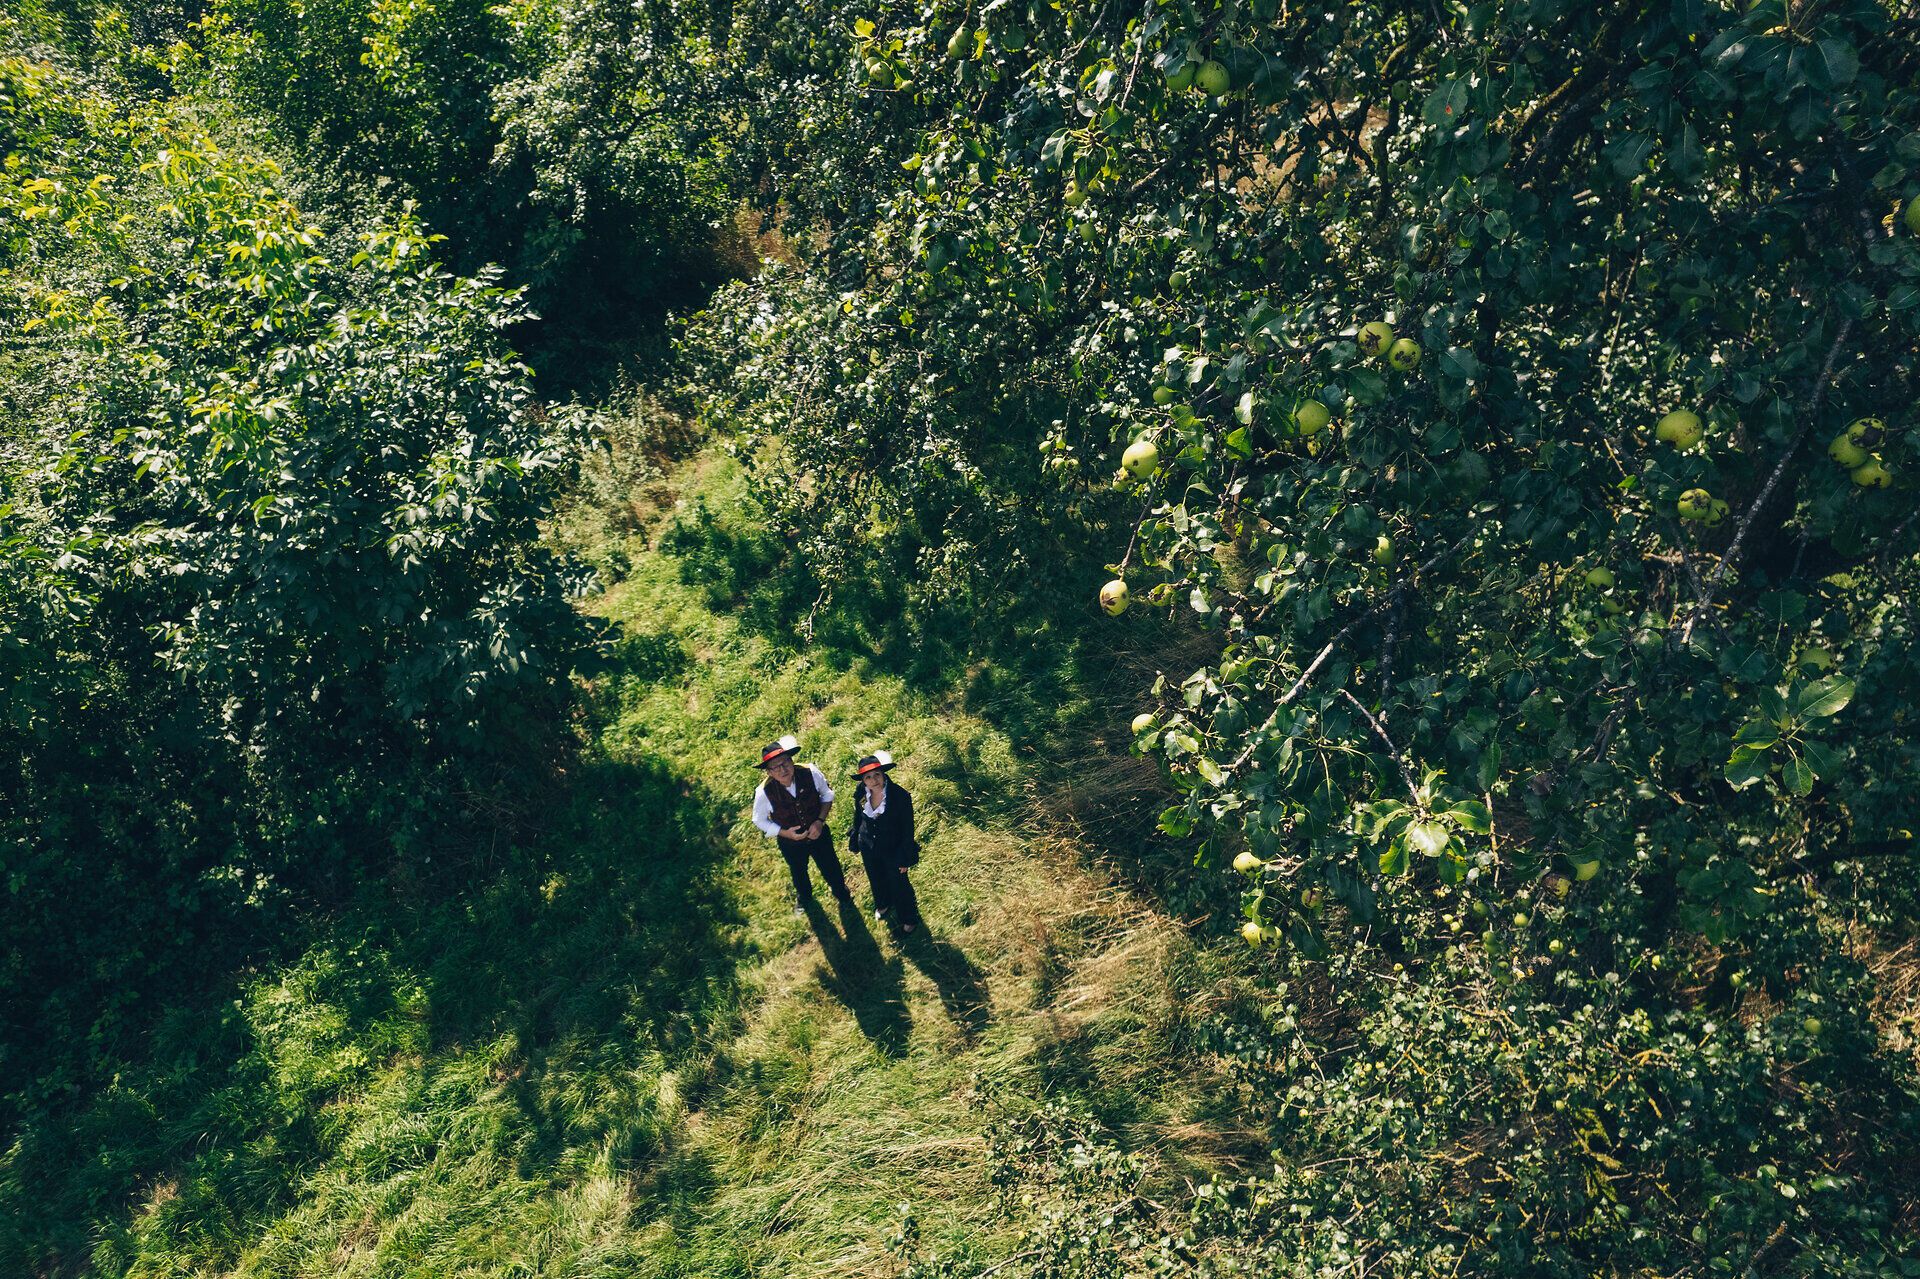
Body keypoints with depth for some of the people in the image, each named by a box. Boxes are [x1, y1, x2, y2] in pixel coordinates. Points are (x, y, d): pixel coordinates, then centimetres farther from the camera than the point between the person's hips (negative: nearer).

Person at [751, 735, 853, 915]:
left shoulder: (811, 773, -31)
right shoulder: (764, 793, -33)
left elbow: (827, 795, -10)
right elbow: (760, 821, -13)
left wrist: (820, 821, -23)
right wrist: (786, 833, -26)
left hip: (819, 834, 0)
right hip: (791, 843, 0)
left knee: (831, 869, 24)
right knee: (798, 873, 30)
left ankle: (841, 893, 60)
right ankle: (803, 896, 67)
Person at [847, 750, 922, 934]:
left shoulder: (900, 796, -32)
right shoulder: (861, 793, -20)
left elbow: (908, 830, -21)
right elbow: (858, 817, 1)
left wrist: (905, 859, -14)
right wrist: (856, 841, 12)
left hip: (892, 850, -4)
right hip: (868, 848, 4)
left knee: (899, 884, 17)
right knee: (876, 879, 29)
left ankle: (909, 917, 46)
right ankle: (883, 904, 61)